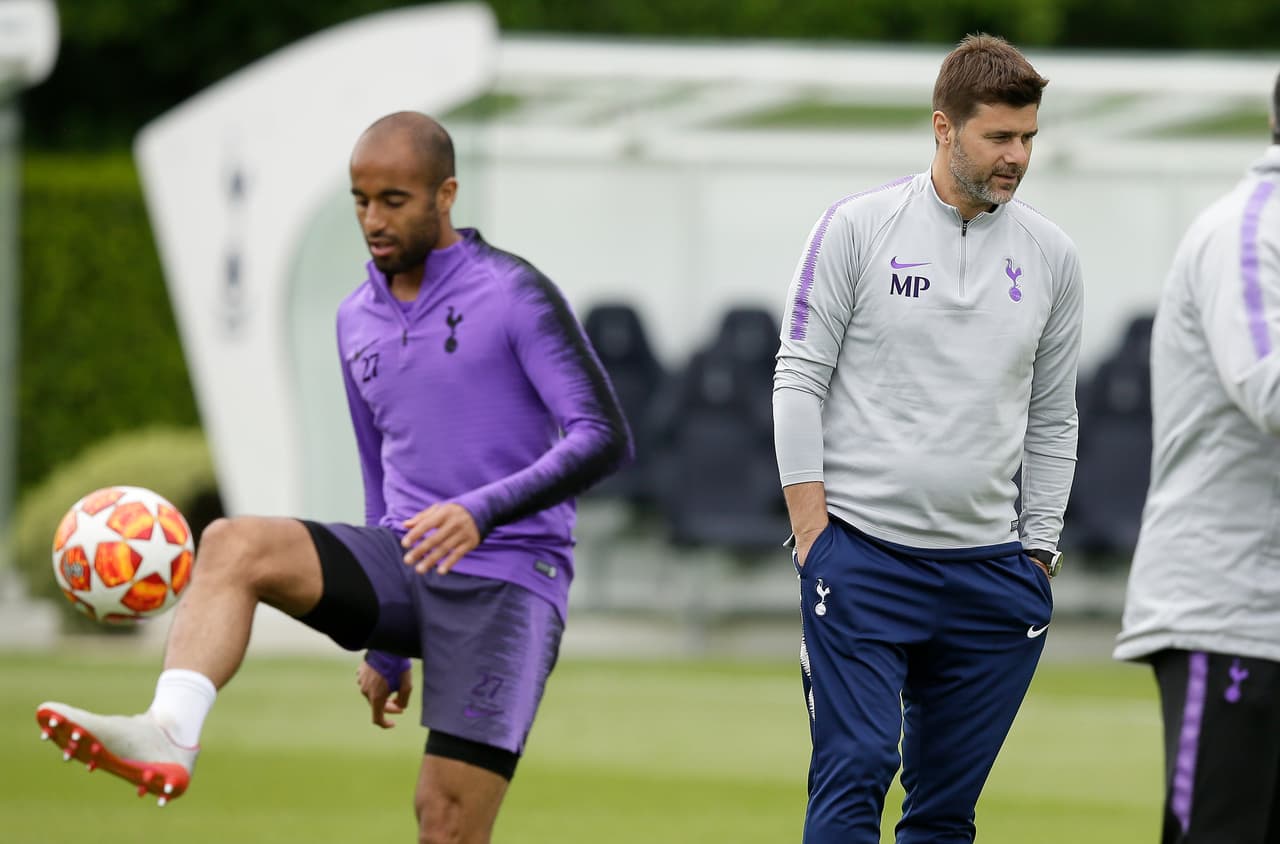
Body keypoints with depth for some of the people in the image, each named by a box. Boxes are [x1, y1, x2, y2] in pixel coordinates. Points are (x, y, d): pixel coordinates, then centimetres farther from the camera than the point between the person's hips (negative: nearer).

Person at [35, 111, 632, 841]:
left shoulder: (517, 296, -5)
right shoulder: (359, 322, 15)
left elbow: (606, 440, -13)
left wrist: (484, 511, -28)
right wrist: (384, 649, 26)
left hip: (504, 581, -6)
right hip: (406, 570, 6)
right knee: (234, 545, -21)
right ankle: (169, 738, -43)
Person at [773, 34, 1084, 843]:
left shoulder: (1052, 257, 9)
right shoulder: (857, 228, -1)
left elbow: (1053, 419, 15)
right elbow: (800, 381, 0)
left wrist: (1039, 554, 10)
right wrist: (812, 530, -6)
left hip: (988, 566, 4)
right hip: (863, 555, -3)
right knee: (854, 775, -12)